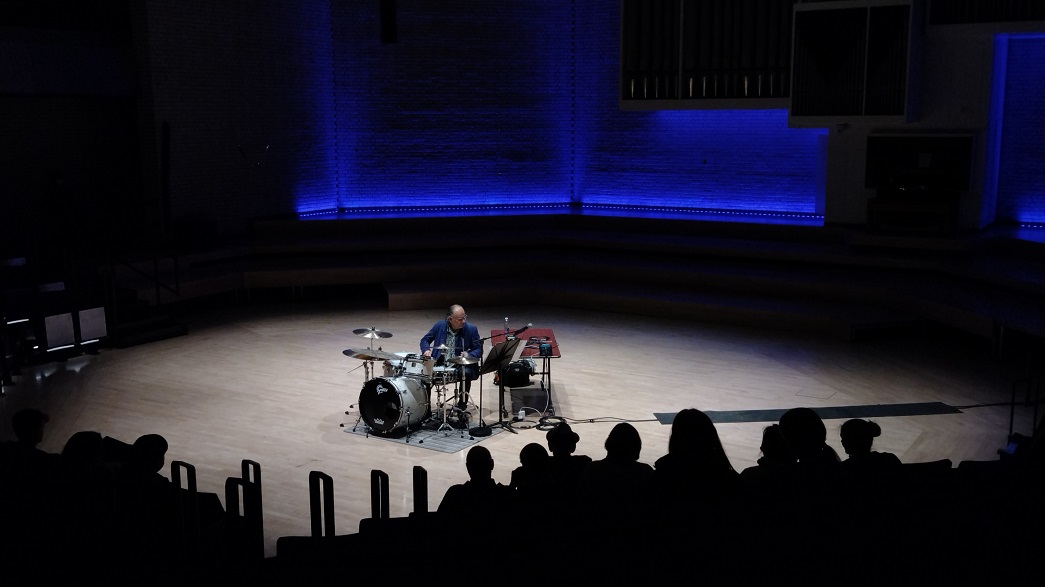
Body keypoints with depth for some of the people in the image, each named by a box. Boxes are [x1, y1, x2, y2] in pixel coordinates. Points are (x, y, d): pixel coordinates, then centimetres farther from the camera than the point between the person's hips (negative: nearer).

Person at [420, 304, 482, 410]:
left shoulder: (471, 329, -6)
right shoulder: (439, 326, -1)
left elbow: (479, 350, -3)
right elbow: (425, 340, 11)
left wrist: (468, 355, -25)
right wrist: (426, 350, -12)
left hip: (460, 366, -2)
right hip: (440, 365, 2)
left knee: (466, 373, -34)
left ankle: (462, 405, -11)